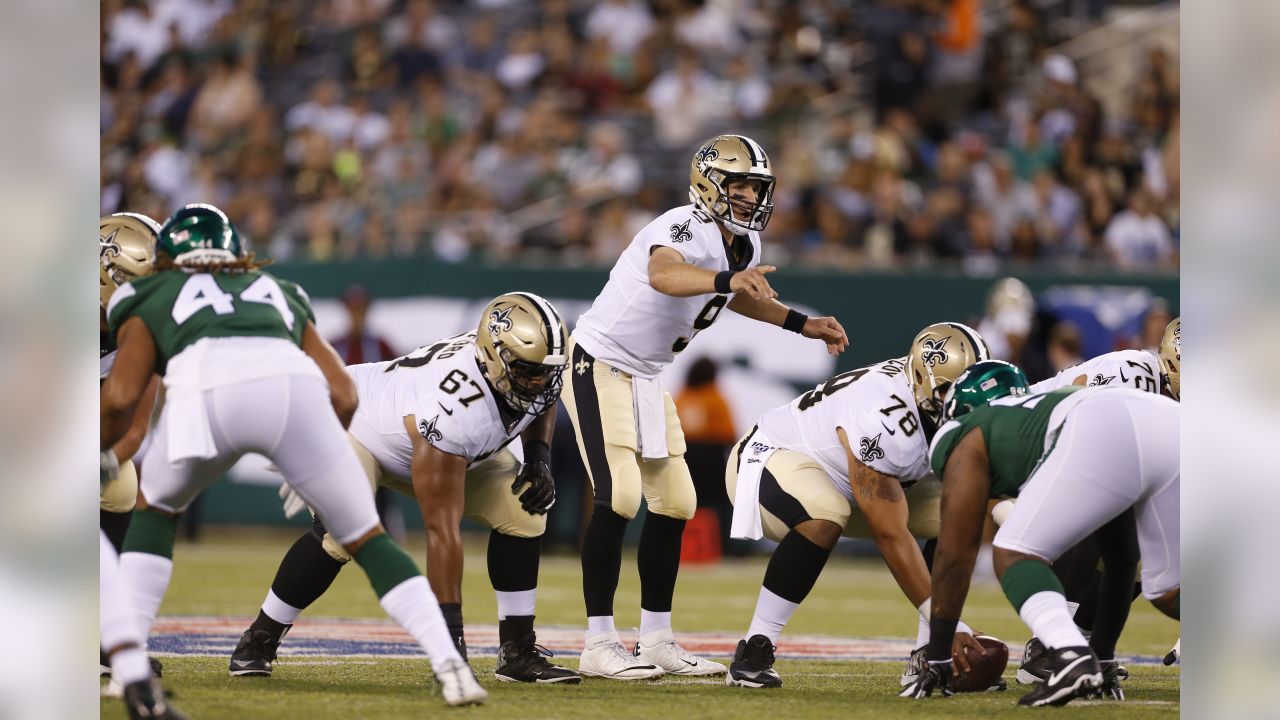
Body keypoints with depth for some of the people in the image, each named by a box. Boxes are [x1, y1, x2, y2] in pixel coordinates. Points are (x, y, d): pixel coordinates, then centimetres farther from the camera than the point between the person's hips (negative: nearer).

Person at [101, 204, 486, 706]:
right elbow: (343, 396, 26)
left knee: (155, 509, 28)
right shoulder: (278, 294, 40)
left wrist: (100, 453, 36)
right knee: (365, 536, 15)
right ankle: (449, 663, 0)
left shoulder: (150, 301, 33)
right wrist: (310, 468, 41)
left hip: (205, 390, -1)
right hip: (292, 382, 1)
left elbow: (120, 398, 16)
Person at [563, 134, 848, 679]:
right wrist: (727, 278, -65)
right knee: (620, 496, -18)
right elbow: (664, 276, -49)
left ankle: (656, 640, 18)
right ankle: (599, 645, -13)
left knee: (674, 503, 9)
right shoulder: (684, 228, -25)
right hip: (600, 364, -9)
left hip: (646, 378, 9)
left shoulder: (745, 244, 3)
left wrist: (803, 326, 17)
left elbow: (736, 298, 26)